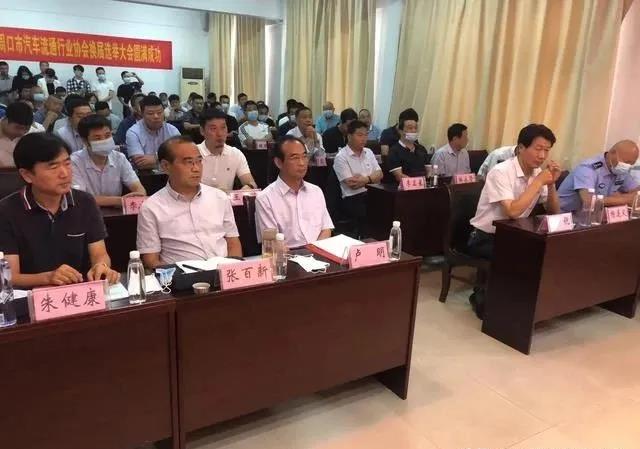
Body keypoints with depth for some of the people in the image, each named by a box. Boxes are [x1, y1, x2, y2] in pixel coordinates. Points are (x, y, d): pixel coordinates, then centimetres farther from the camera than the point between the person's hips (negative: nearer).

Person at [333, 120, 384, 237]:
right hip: (353, 199, -6)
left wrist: (366, 179, -9)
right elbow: (352, 184, -12)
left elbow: (379, 175, 10)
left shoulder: (369, 152, 16)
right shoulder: (341, 157, -4)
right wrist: (371, 178, -2)